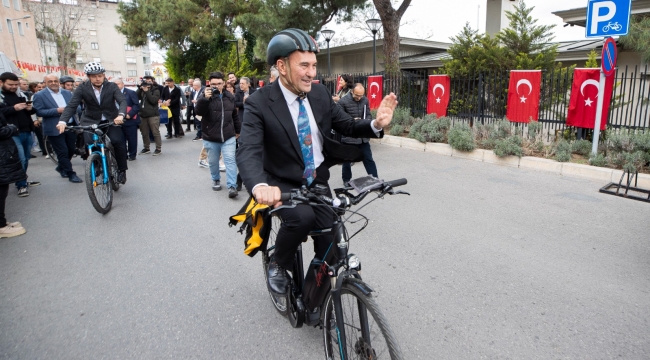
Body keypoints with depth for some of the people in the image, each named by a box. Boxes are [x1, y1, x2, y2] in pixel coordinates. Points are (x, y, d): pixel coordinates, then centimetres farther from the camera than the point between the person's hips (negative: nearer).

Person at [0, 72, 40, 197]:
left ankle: (23, 181, 29)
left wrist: (31, 109, -2)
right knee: (20, 159, -10)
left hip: (27, 132, 6)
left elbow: (31, 111, 21)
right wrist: (13, 108, -22)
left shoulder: (20, 94, 14)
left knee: (26, 159, 14)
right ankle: (21, 185, 2)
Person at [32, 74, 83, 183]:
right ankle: (71, 173, 9)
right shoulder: (40, 95, -3)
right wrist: (57, 110, -20)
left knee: (71, 150, 13)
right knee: (63, 152, -1)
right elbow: (39, 112, -10)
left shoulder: (67, 93, 10)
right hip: (55, 129, -5)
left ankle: (61, 167, 36)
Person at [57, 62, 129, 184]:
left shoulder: (112, 86, -8)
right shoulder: (83, 88, -9)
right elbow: (71, 105, -14)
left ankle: (121, 170, -1)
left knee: (118, 142, -20)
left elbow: (122, 101, -21)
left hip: (110, 120, 0)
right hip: (90, 121, 1)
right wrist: (62, 121, -31)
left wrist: (120, 115, -42)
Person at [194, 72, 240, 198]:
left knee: (230, 160, -6)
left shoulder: (230, 97, 8)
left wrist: (238, 130, 23)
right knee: (213, 162, 12)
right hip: (210, 137, -1)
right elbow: (199, 111, -21)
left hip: (228, 136, 1)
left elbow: (234, 115, 19)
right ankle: (216, 180, 34)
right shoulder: (205, 96, -4)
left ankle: (232, 186, -6)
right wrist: (205, 98, -35)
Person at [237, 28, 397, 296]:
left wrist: (376, 124, -17)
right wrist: (260, 186, -50)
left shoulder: (321, 94, -2)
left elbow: (347, 127, 5)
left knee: (329, 240, -1)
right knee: (302, 217, -31)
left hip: (318, 181, 4)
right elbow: (248, 151, -29)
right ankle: (278, 265, 0)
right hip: (283, 183, -4)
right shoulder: (260, 103, -16)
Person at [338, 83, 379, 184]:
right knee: (347, 160, 12)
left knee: (368, 159, 8)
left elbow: (368, 115, 12)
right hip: (348, 137, -3)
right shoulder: (343, 101, -11)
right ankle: (346, 180, 30)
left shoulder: (365, 100, 3)